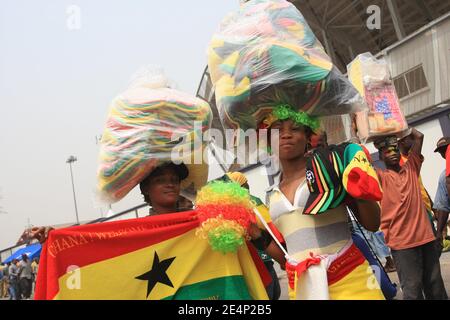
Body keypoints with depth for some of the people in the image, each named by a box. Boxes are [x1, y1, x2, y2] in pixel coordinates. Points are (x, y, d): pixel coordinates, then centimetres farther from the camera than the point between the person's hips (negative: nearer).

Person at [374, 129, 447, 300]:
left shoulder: (411, 169, 12)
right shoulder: (380, 177, 2)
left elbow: (419, 136, 8)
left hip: (426, 236, 4)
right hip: (402, 242, -4)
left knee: (435, 287, 12)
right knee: (413, 289, -3)